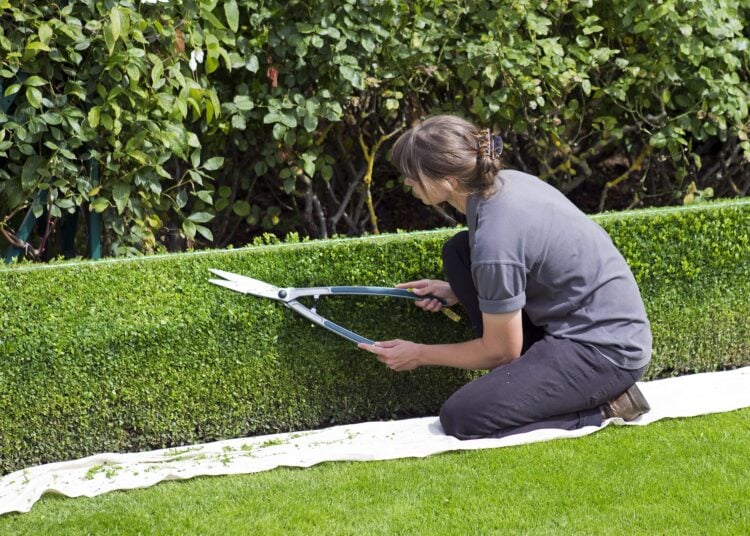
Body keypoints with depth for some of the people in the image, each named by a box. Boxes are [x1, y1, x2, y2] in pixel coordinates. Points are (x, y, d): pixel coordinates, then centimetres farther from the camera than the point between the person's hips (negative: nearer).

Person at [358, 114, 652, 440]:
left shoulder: (494, 243, -26)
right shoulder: (506, 182, -1)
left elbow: (500, 351, -12)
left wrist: (419, 355, 1)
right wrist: (456, 292, 14)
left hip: (605, 353, -10)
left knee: (460, 418, -15)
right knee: (458, 251, 9)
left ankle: (602, 408, -5)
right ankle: (530, 375, 9)